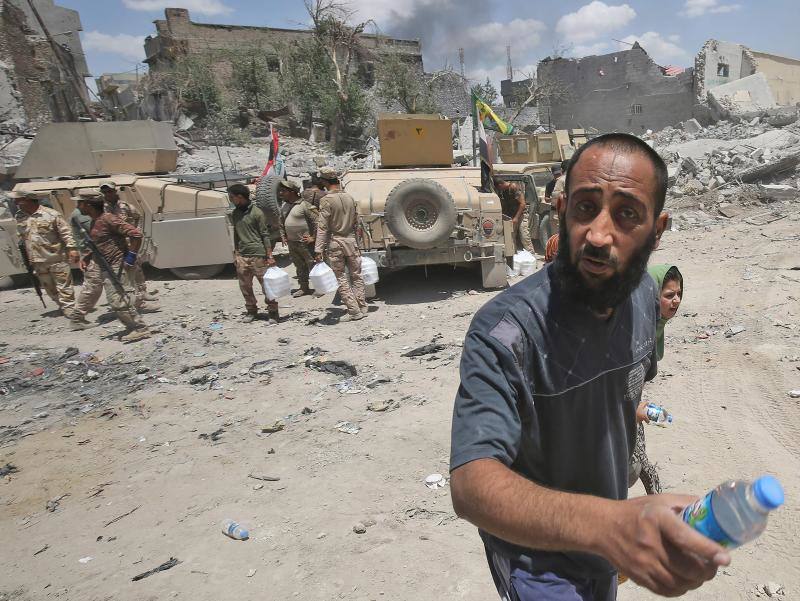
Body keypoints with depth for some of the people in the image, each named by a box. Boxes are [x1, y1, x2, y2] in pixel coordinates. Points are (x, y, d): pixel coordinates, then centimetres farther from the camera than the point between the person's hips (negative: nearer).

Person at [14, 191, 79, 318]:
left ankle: (69, 310, 2)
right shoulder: (20, 217, 9)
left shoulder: (51, 214, -8)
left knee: (63, 286, -3)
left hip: (57, 258, -6)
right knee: (49, 287, 12)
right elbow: (21, 238, 18)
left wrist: (72, 248, -16)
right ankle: (63, 307, 26)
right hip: (38, 261, 6)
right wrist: (27, 257, 16)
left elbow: (65, 232, -8)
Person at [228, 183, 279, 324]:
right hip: (242, 256, 6)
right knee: (245, 286, 9)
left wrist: (269, 256, -9)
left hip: (258, 255, -6)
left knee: (266, 285, 0)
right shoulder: (235, 214, 11)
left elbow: (265, 235, -6)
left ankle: (273, 313, 10)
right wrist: (235, 254, 13)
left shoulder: (257, 213, -7)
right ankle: (251, 311, 25)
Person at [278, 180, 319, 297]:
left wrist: (313, 237, -15)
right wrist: (283, 236, 15)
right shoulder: (284, 206, 11)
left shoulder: (304, 205, -14)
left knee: (312, 265, 0)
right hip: (291, 243, 8)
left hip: (305, 242, -8)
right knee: (299, 267, 16)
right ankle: (304, 288, 26)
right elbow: (282, 223, 24)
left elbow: (317, 221, -15)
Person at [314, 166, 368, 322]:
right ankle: (362, 308, 18)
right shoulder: (350, 197, 5)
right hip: (351, 240, 5)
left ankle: (354, 311, 2)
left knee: (341, 278, 3)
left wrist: (318, 250, -15)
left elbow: (322, 227, -15)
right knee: (356, 275, 13)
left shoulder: (327, 200, -12)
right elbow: (356, 222, 10)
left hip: (335, 242, -5)